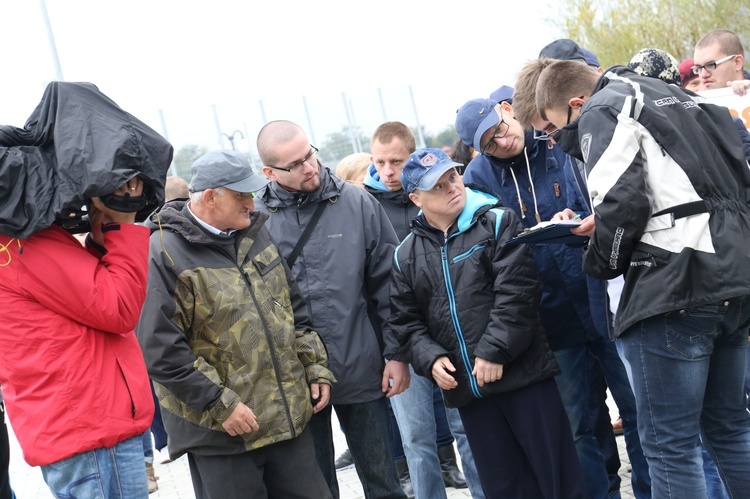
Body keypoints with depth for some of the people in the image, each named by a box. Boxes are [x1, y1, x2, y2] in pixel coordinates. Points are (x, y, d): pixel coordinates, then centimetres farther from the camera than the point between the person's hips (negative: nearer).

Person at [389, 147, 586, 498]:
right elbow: (406, 321, 10)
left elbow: (516, 291, -11)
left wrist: (494, 351, -16)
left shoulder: (497, 223, -2)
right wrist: (430, 359, -6)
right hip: (465, 387, 4)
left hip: (522, 372, -4)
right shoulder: (406, 255, 9)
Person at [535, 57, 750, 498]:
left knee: (670, 443, -1)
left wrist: (602, 261, 3)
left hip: (675, 289, -9)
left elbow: (622, 202, -14)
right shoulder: (675, 97, 24)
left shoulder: (600, 111, -2)